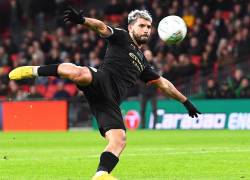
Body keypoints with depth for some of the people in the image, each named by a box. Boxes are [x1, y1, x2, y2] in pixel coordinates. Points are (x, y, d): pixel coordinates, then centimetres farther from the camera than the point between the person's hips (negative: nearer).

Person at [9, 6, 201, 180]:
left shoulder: (142, 61, 35)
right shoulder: (121, 37, 16)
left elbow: (163, 83, 46)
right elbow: (102, 27, -5)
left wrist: (185, 101, 48)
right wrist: (83, 20, -26)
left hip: (109, 100, 6)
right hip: (102, 80, -6)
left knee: (119, 140, -14)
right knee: (80, 74, -40)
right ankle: (34, 71, -17)